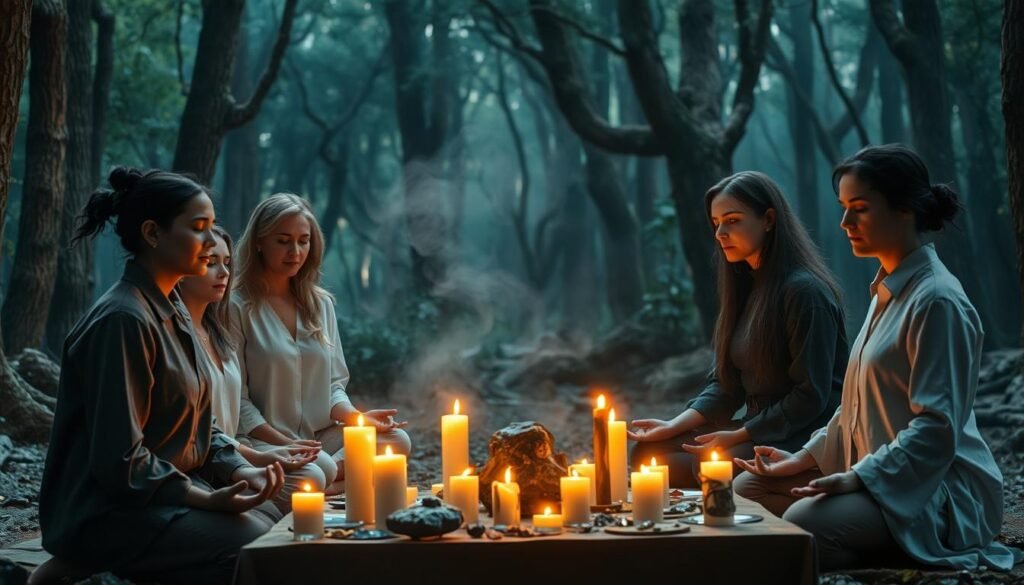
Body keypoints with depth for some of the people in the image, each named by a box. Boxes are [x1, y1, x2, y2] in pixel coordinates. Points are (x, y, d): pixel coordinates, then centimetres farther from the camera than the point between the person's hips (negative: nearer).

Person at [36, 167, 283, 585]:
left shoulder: (173, 312, 10)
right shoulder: (123, 319, -20)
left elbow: (197, 423, 15)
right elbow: (118, 459, -23)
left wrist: (239, 470, -2)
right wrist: (206, 500, -20)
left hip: (173, 492, 9)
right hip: (109, 511, -9)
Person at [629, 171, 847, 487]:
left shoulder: (804, 291, -15)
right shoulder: (745, 286, 12)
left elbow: (811, 397, -17)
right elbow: (726, 383, 11)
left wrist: (737, 437, -15)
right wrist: (674, 426, -3)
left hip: (801, 436, -8)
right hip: (756, 429, 9)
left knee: (693, 469, -26)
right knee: (648, 452, -3)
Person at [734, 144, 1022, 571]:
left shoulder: (936, 301, -16)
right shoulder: (887, 291, 14)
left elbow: (937, 427, -21)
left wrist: (860, 477, -26)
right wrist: (804, 459, 14)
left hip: (936, 488, -10)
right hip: (875, 476, 10)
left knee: (803, 520, -33)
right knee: (748, 488, 5)